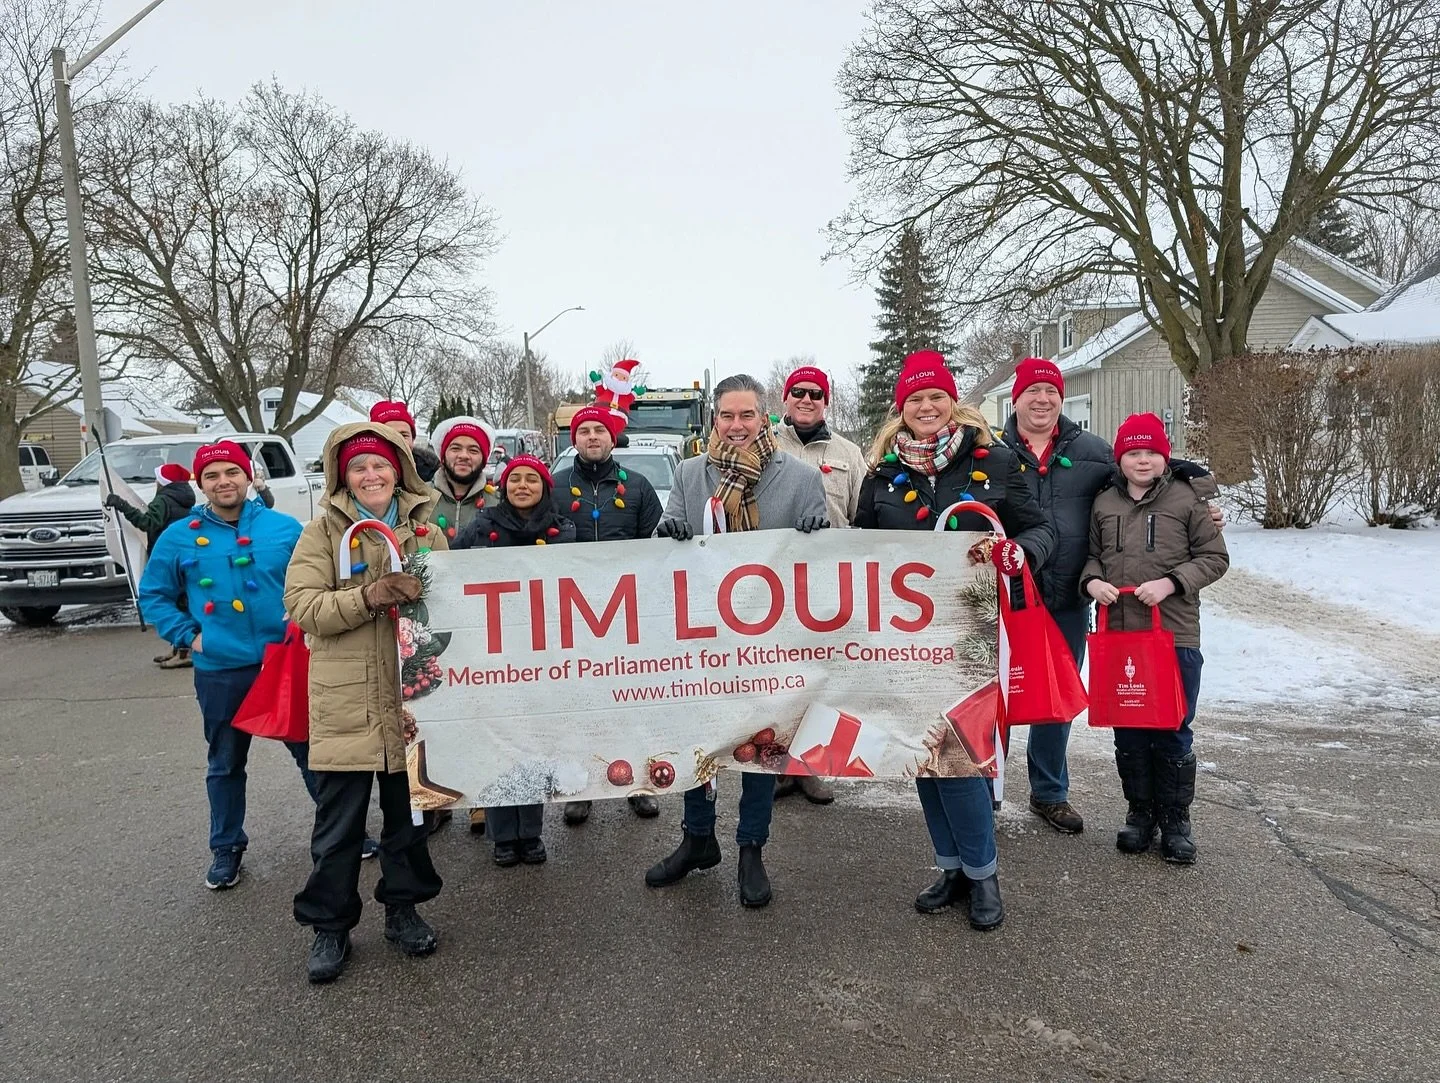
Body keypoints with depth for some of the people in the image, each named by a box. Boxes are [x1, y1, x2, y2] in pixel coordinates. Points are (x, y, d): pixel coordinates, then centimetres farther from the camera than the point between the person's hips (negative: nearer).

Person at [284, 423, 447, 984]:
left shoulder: (427, 532, 8)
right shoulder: (322, 531, 2)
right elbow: (302, 605, -10)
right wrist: (368, 596, -23)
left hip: (411, 695, 2)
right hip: (344, 703, -2)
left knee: (408, 811, 14)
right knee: (338, 823, 5)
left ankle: (403, 907, 32)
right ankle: (330, 926, 22)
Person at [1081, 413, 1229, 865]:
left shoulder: (1187, 499, -2)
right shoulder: (1104, 503, 8)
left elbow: (1215, 557, 0)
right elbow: (1093, 554, 17)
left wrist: (1170, 582, -14)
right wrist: (1092, 580, -5)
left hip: (1175, 635, -3)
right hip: (1118, 634, 3)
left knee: (1174, 731, 4)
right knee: (1127, 729, 10)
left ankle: (1175, 819, 21)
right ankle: (1140, 811, 27)